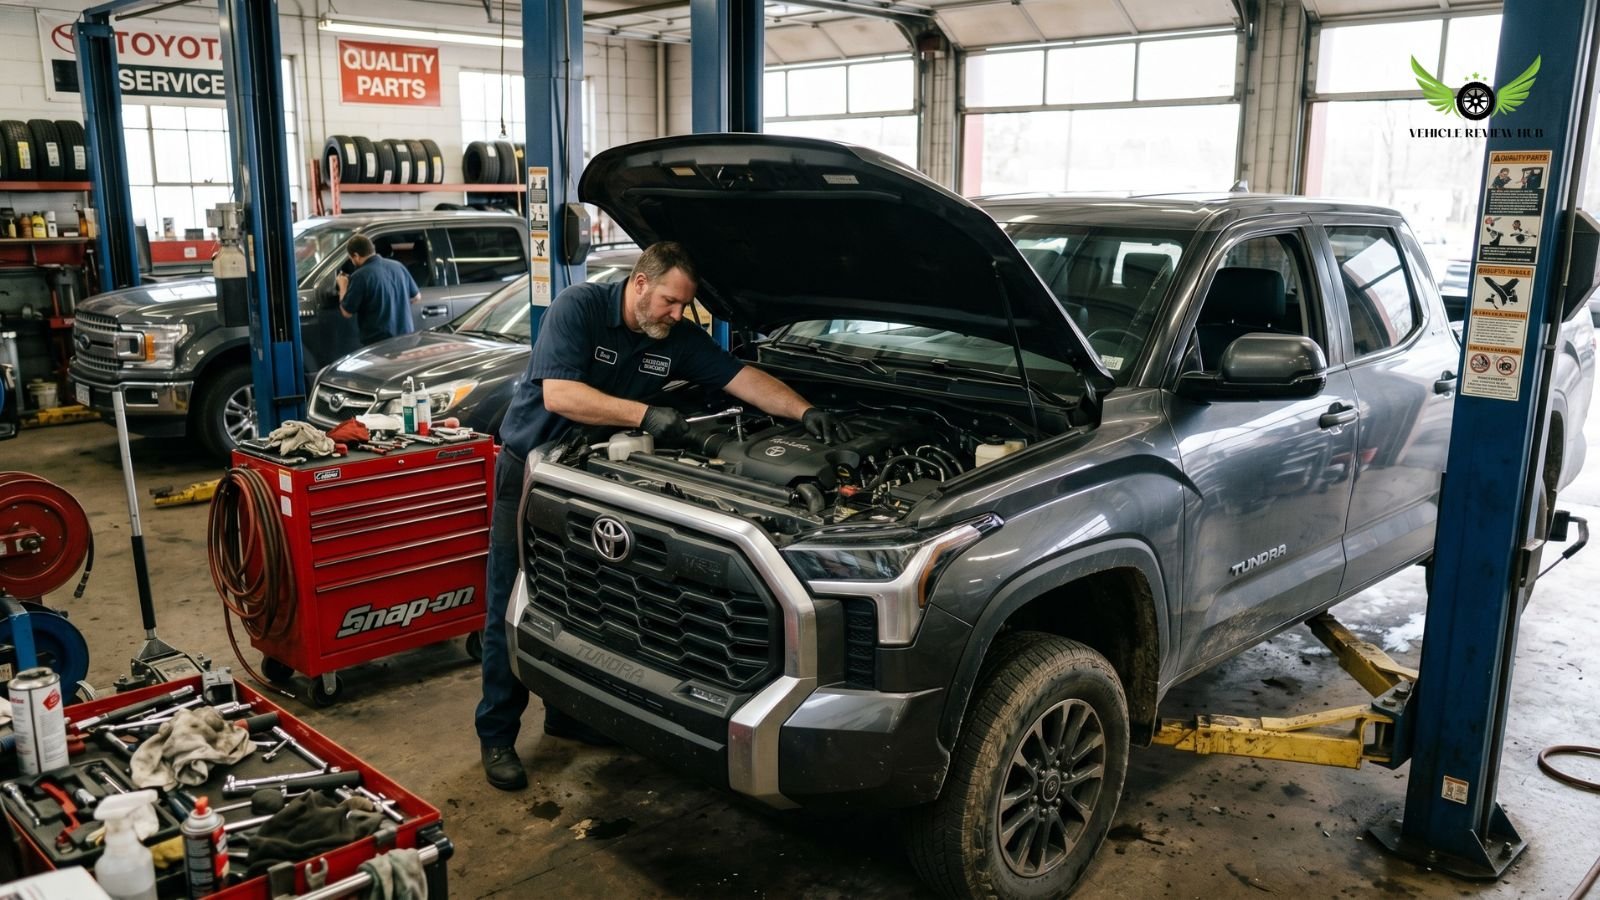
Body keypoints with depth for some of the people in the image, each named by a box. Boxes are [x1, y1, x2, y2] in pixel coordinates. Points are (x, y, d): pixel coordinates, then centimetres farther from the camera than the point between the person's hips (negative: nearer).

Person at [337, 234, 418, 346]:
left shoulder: (361, 276, -14)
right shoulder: (398, 266, 4)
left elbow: (347, 312, -7)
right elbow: (416, 297, 16)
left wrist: (343, 287, 8)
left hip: (379, 342, -6)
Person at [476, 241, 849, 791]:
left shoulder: (680, 338, -4)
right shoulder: (578, 308, -21)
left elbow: (744, 379, -6)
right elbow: (558, 395, -32)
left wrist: (805, 411, -21)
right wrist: (645, 414, -36)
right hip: (529, 470, -5)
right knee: (513, 607, 0)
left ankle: (568, 713, 29)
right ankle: (497, 735, 12)